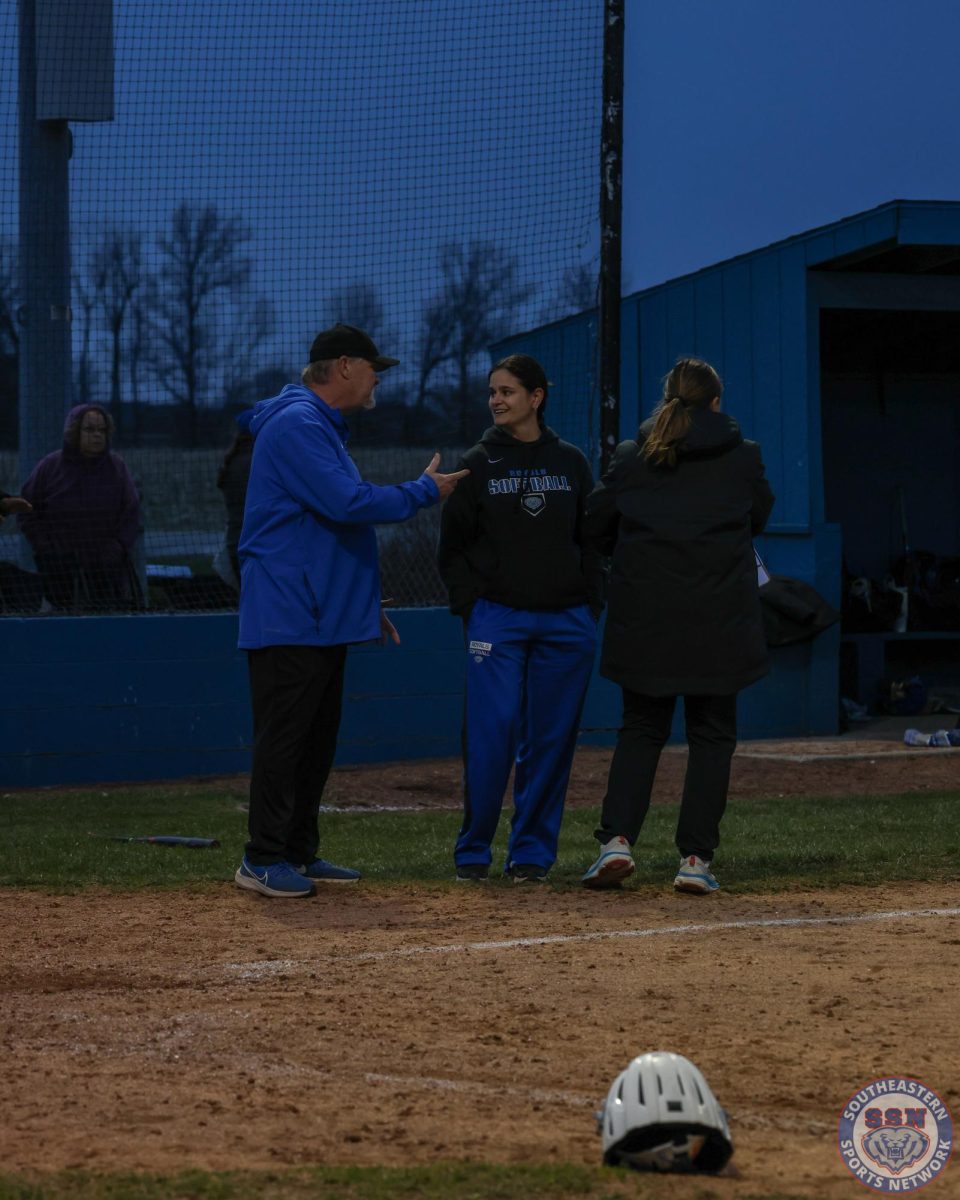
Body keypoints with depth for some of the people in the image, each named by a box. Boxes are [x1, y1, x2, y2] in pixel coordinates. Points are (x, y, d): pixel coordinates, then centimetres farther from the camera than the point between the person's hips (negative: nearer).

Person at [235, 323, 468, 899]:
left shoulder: (324, 428, 21)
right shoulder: (296, 424, -14)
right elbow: (348, 504, -23)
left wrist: (367, 603, 23)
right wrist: (424, 491, -11)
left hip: (326, 618, 11)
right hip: (289, 619, -11)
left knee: (318, 739, 12)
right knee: (284, 738, -8)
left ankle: (299, 853, 18)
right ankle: (265, 859, -5)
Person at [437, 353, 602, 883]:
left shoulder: (570, 463, 9)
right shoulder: (477, 466, 4)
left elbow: (592, 540, 14)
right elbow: (452, 548, 7)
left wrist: (590, 606, 5)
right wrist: (471, 606, -3)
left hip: (566, 621, 2)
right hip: (497, 617, -2)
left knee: (551, 739, 2)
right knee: (491, 734, -10)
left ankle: (531, 852, 10)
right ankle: (473, 852, 0)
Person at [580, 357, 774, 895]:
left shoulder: (631, 457, 2)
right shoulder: (743, 456, 0)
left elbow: (598, 524, 8)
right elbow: (759, 517, 15)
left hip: (644, 618, 2)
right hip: (720, 620, -1)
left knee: (641, 728, 11)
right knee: (712, 734, 6)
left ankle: (618, 838, -5)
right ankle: (696, 857, 0)